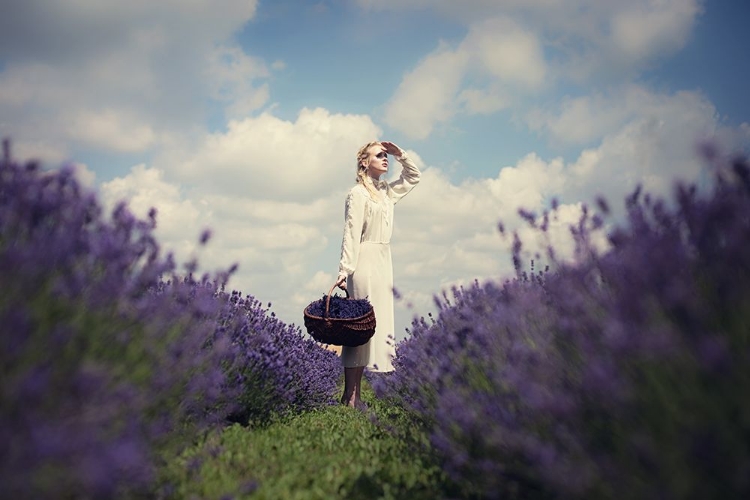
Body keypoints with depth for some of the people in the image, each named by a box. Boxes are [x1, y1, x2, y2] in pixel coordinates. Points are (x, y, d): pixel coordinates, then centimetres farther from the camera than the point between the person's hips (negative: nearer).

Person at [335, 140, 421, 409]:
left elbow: (413, 177, 31)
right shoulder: (358, 193, -5)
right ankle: (350, 397, -7)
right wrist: (345, 268, -21)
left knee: (378, 325, 5)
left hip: (384, 263, 8)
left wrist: (400, 154, 16)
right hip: (364, 263, -8)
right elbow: (351, 233, -13)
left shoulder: (387, 191, 17)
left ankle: (354, 394, 9)